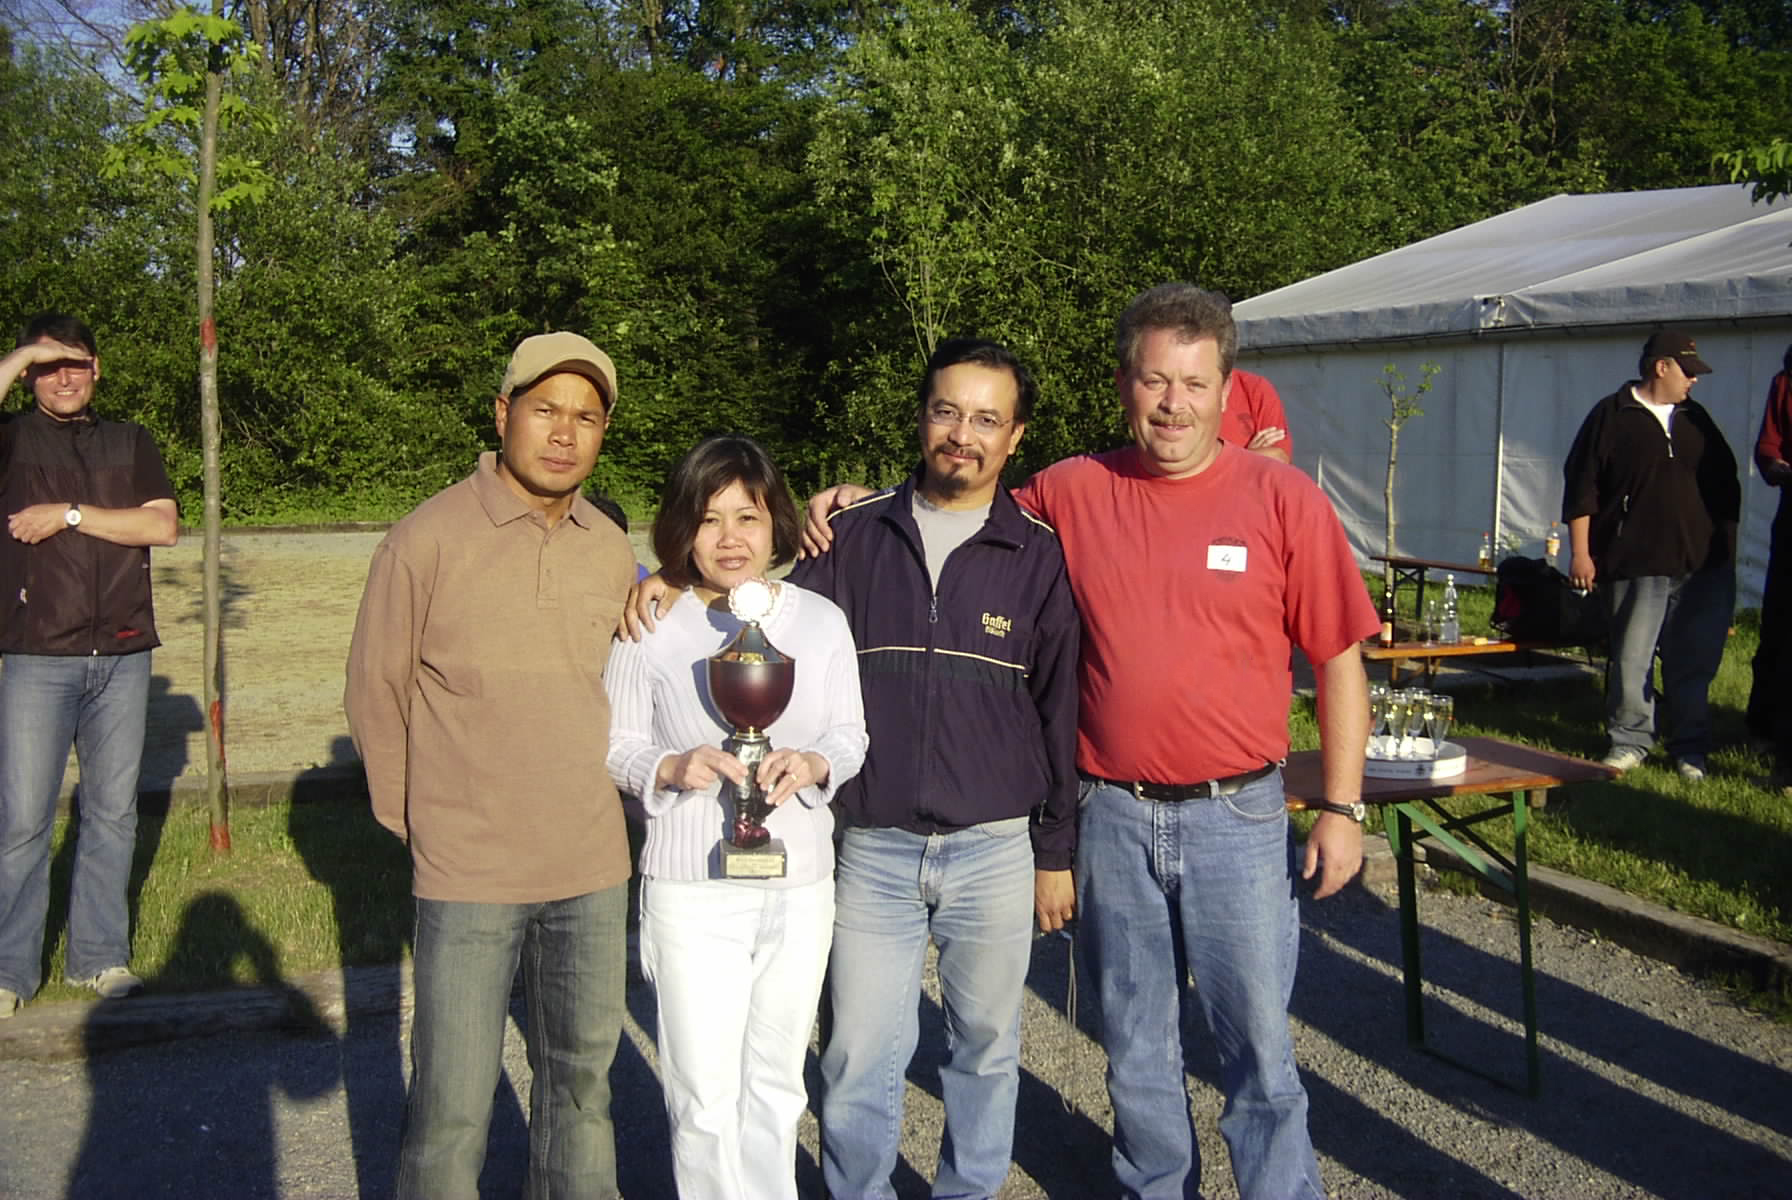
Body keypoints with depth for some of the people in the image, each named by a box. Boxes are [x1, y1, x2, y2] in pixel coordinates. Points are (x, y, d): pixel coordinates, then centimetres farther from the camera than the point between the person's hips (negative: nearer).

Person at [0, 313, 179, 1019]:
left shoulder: (129, 442, 12)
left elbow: (163, 526, -2)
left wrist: (70, 515, -10)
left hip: (123, 657, 3)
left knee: (112, 812, 9)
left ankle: (99, 955, 19)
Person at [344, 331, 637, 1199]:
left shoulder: (611, 551, 2)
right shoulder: (427, 540, -11)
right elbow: (375, 694, -3)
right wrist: (417, 823, 3)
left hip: (593, 869, 4)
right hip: (468, 875, -4)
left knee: (581, 1078, 19)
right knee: (452, 1105, 3)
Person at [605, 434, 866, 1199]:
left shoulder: (821, 619, 2)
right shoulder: (650, 627, -5)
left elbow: (851, 732, 5)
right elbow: (616, 745, -1)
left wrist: (814, 764, -17)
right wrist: (673, 767, -21)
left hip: (800, 885, 3)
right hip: (690, 888, -3)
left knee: (776, 1085, 18)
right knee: (704, 1096, 3)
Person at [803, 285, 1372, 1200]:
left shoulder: (1283, 500, -5)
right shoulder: (1069, 494, 0)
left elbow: (1340, 661, -1)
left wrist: (1342, 806, -3)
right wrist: (860, 507, -2)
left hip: (1236, 816, -2)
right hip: (1111, 816, 2)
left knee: (1258, 1041, 5)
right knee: (1134, 1042, 17)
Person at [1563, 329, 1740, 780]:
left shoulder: (1697, 418, 15)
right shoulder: (1612, 416, 0)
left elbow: (1727, 484, 22)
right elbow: (1581, 488, -3)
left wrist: (1726, 544, 17)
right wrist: (1581, 552, -8)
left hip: (1704, 567, 4)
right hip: (1638, 567, -4)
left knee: (1695, 663, 6)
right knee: (1630, 660, -2)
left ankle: (1689, 747, 17)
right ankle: (1629, 741, 12)